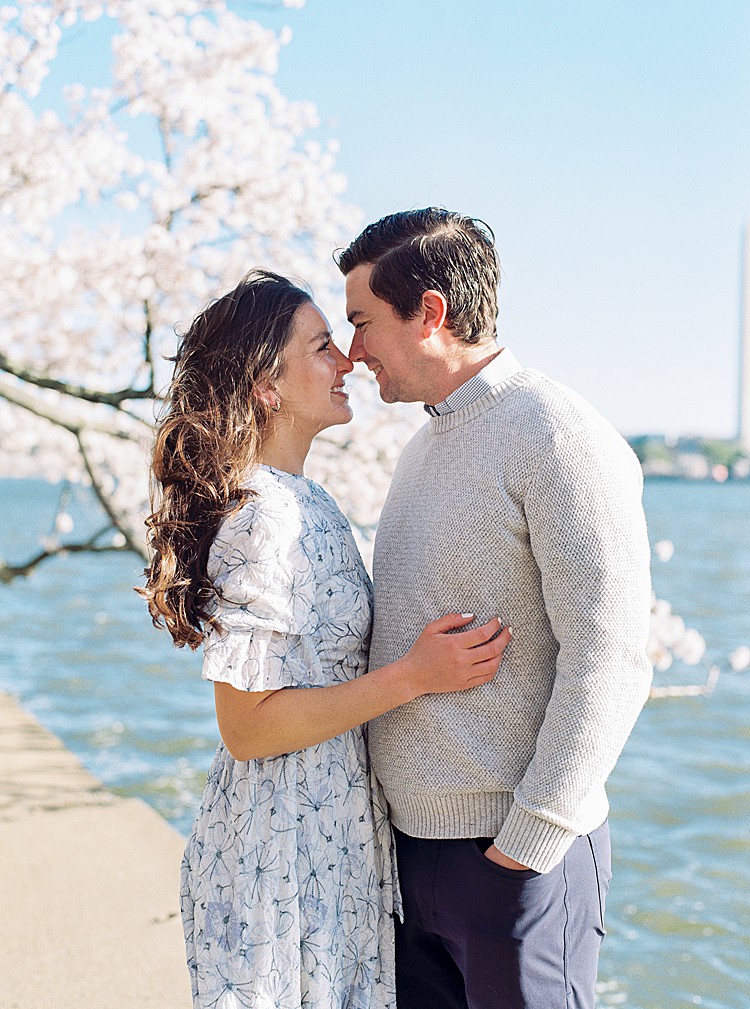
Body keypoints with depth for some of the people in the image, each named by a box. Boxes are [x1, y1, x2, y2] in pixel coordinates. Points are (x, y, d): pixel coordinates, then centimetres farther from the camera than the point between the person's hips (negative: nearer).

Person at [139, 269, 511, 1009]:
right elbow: (248, 726, -22)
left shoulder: (300, 501, 9)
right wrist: (412, 676, -23)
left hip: (329, 831, 9)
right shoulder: (265, 518, -21)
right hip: (288, 855, -9)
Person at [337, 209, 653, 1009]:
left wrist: (529, 840, -18)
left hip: (513, 851, -8)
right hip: (409, 835, 8)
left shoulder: (558, 439, -14)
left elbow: (608, 655, -19)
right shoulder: (424, 446, 14)